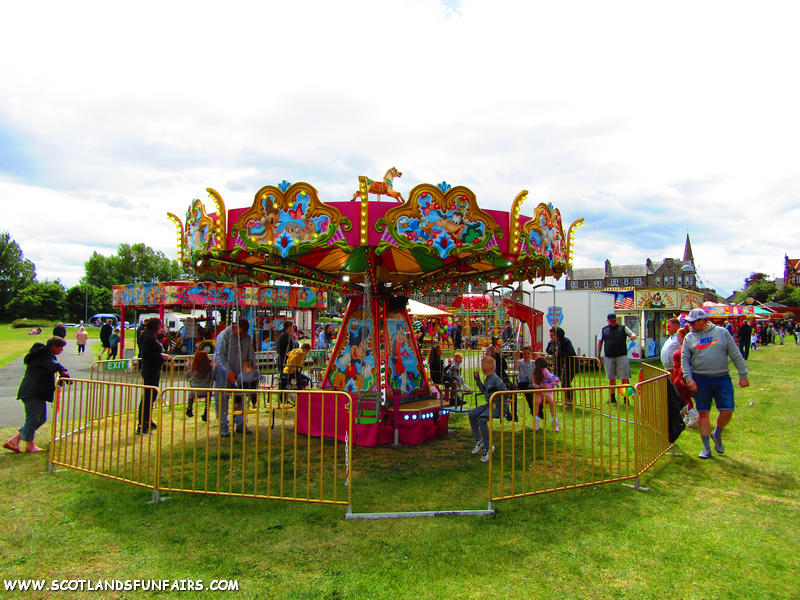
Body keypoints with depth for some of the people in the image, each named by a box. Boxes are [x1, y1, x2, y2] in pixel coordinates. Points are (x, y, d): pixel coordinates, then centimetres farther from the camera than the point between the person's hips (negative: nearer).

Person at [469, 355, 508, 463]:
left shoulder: (496, 379, -20)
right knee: (471, 414, 12)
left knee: (482, 420, -29)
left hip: (497, 405, -11)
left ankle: (487, 447, -14)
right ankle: (478, 440, 20)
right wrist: (478, 381, 19)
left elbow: (506, 393, -18)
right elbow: (485, 392, 22)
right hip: (489, 404, 11)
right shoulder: (487, 379, 9)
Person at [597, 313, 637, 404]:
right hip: (609, 358, 2)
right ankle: (612, 397, 18)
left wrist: (633, 336, -24)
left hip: (622, 356, -2)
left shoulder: (623, 328, 6)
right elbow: (600, 342, 14)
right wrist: (598, 355, 8)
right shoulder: (604, 330, 10)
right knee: (611, 378, 9)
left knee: (625, 378, -4)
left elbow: (633, 334, 1)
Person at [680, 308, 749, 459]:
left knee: (727, 411, -4)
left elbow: (735, 355, 3)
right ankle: (706, 447, 16)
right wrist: (688, 378, -10)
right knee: (703, 413, 4)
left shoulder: (722, 332, 1)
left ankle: (717, 434, 27)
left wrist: (743, 375, 1)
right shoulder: (689, 338, 3)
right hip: (700, 380, 0)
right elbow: (685, 359, 2)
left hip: (722, 379, 0)